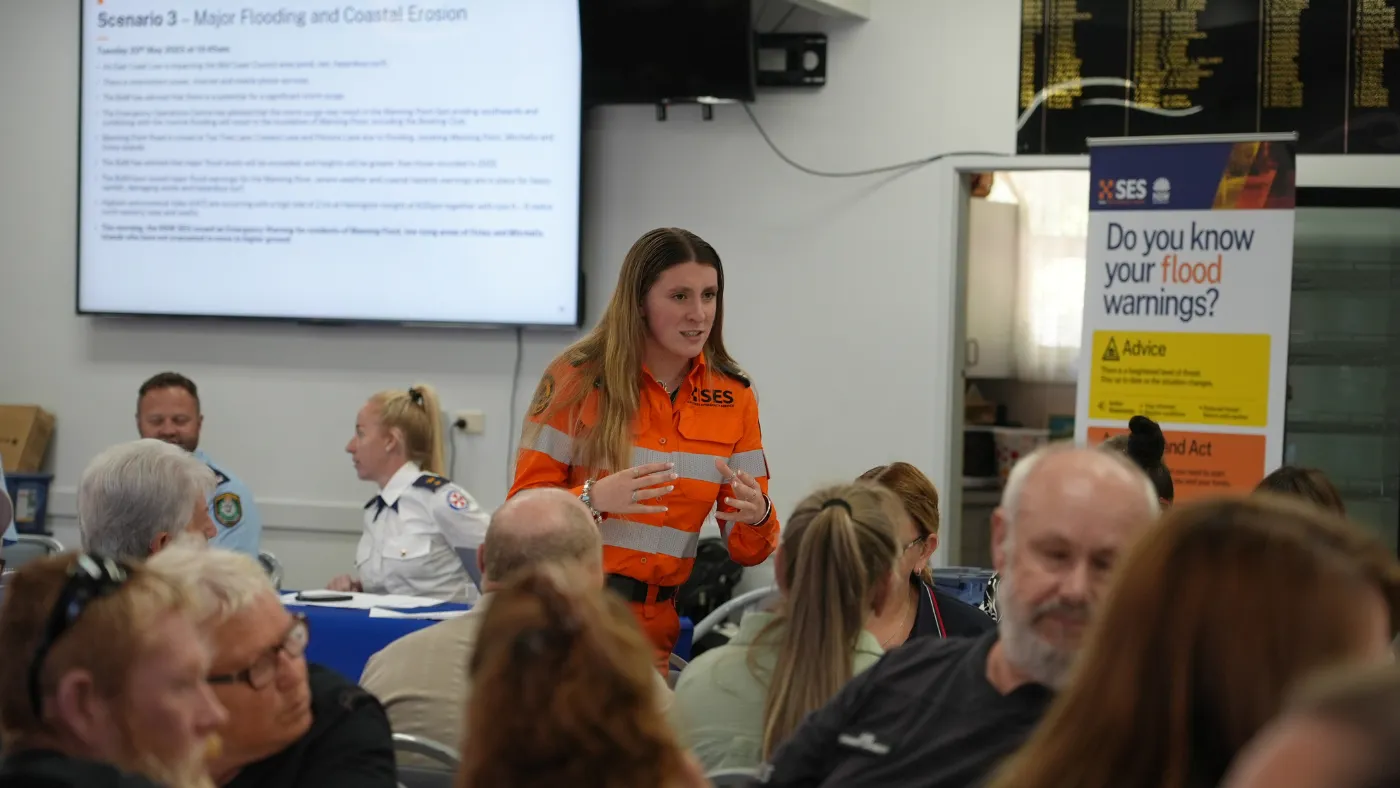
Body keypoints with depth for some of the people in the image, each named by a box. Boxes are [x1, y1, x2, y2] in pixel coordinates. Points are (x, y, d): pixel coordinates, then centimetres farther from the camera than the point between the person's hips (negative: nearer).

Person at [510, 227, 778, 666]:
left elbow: (746, 551, 5)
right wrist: (595, 499, -25)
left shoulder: (734, 399, 5)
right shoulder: (578, 379, -5)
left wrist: (756, 517, -18)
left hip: (658, 623, 3)